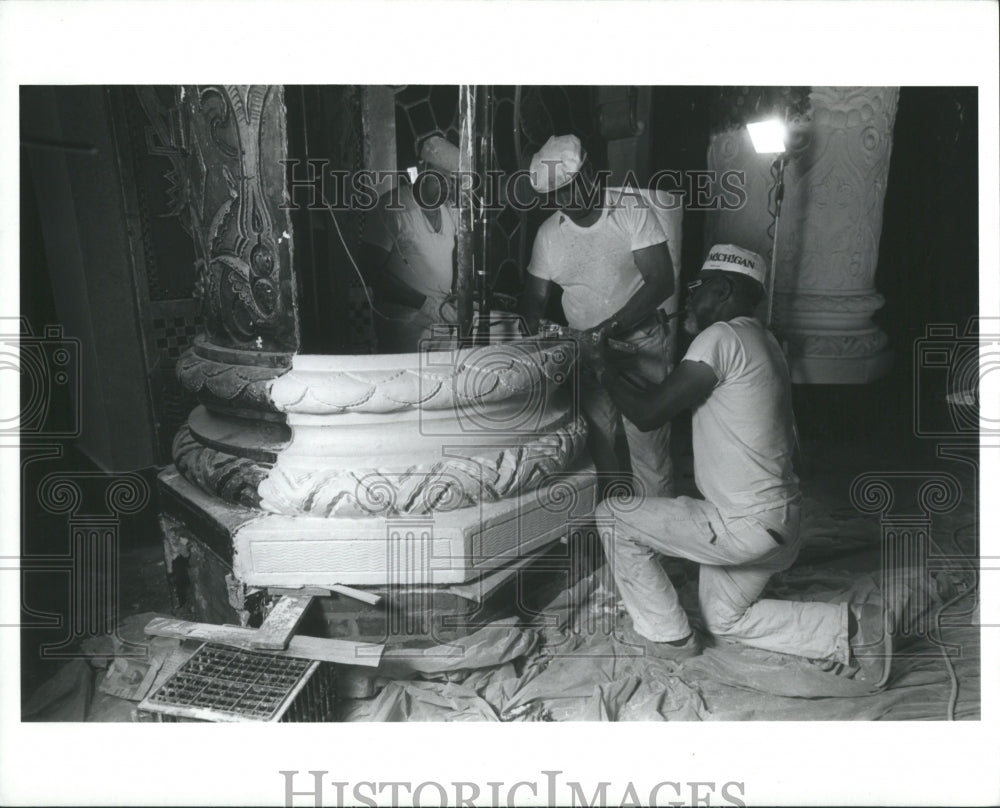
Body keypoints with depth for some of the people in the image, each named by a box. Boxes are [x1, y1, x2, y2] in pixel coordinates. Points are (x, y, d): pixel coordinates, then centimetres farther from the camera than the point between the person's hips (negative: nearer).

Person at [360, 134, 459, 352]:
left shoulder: (448, 208, 7)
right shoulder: (392, 208, -14)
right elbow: (373, 272, -16)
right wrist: (425, 304, -21)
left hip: (444, 318, 6)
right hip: (403, 325, -6)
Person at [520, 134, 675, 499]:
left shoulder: (630, 207, -9)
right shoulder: (549, 232, 2)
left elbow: (661, 281, -14)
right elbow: (535, 295, 10)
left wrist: (611, 326, -24)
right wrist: (530, 336, -13)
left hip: (640, 345, -3)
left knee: (650, 452, -5)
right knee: (594, 452, 3)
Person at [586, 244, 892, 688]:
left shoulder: (721, 337, -17)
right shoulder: (761, 340, 13)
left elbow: (648, 413, -18)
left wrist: (604, 368, -4)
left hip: (743, 526, -10)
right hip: (780, 521, 10)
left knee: (613, 518, 2)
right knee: (726, 619, 25)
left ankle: (665, 634, 13)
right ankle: (850, 628, 13)